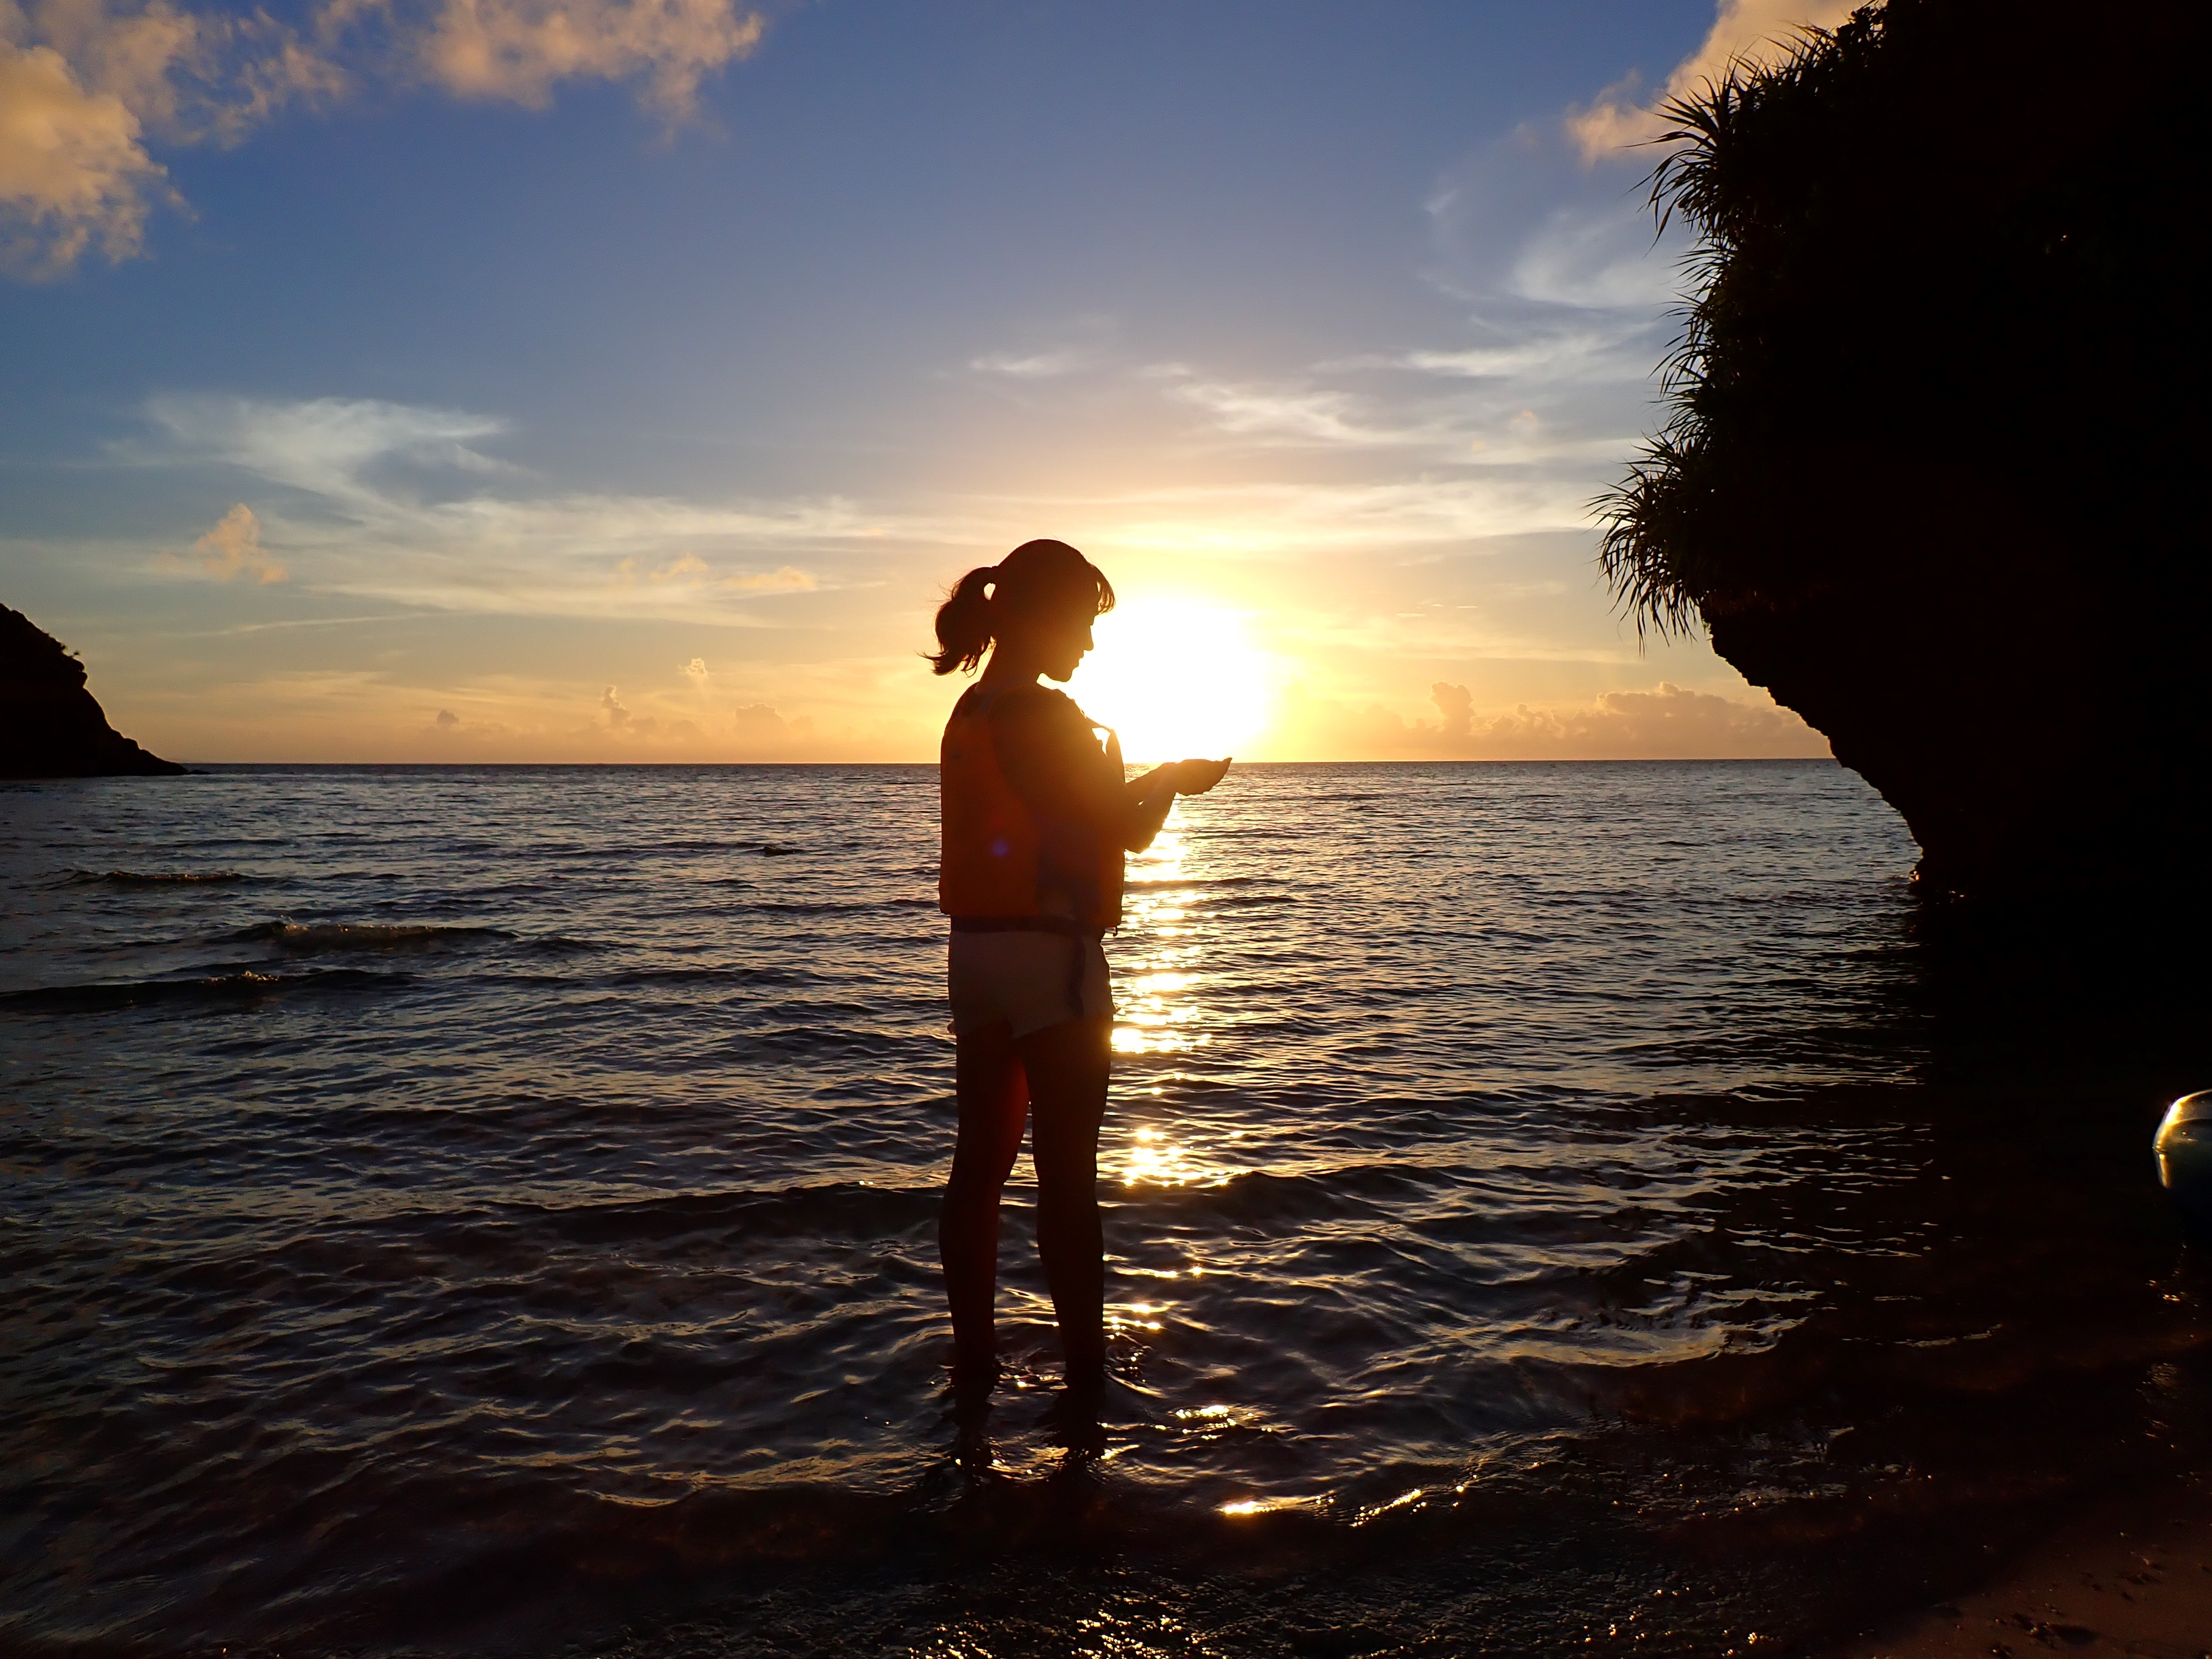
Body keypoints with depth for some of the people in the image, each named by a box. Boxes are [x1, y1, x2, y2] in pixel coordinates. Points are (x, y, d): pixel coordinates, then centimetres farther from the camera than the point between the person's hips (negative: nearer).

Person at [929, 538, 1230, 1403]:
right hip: (1048, 953, -8)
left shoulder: (971, 712, 13)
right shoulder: (1047, 717, -14)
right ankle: (1086, 1370, 10)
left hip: (974, 948, 9)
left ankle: (973, 1362, 21)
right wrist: (1177, 778, 9)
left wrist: (1143, 780, 19)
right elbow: (1125, 831, -10)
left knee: (980, 1161, 12)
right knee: (1067, 1176, 0)